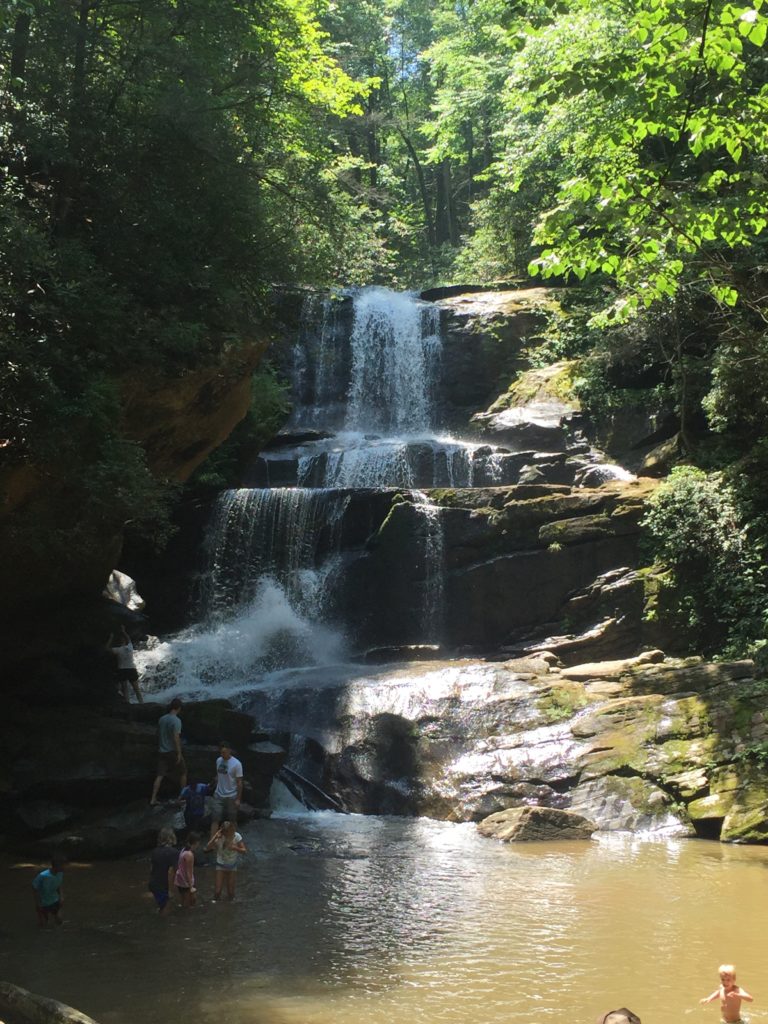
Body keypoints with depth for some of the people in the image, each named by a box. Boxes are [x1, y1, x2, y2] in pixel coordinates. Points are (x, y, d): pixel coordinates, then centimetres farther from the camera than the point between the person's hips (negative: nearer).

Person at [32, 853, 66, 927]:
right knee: (44, 926, 5)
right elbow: (36, 890, -19)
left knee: (59, 922, 8)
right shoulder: (43, 876, -33)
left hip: (55, 901, 4)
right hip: (43, 903, -4)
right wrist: (37, 905, -13)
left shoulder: (60, 873, -17)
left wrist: (61, 896, -10)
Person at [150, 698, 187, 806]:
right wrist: (179, 753, -18)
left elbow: (158, 735, 14)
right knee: (183, 772, 13)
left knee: (160, 775, 4)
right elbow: (176, 737, -21)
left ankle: (153, 799, -2)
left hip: (162, 751, 6)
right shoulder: (176, 720, -16)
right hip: (173, 751, -6)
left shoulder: (162, 719, 6)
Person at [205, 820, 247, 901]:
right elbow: (208, 848, -32)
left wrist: (235, 848, -35)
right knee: (217, 891, -3)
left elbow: (244, 851, -18)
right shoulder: (219, 837, -22)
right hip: (221, 866, -1)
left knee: (231, 892, 4)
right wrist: (215, 837, -41)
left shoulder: (237, 836, -19)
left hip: (232, 866, 1)